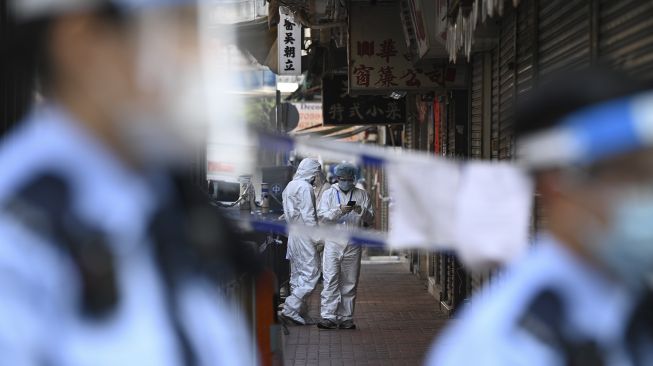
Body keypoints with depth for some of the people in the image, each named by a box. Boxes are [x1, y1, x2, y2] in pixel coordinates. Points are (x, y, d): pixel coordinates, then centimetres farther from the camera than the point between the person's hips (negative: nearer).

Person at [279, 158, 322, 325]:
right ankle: (290, 309, -16)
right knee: (311, 273, -9)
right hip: (304, 235, -10)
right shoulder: (305, 187, -12)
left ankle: (302, 315, 12)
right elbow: (308, 216, -17)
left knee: (298, 275, 10)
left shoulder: (290, 186, 16)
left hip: (292, 235, 10)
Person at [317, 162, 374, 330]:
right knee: (330, 280, -10)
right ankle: (328, 317, -12)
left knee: (350, 283, 4)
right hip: (333, 243, -2)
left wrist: (361, 211, -13)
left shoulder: (362, 195, 12)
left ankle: (346, 318, 9)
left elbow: (370, 218, 8)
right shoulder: (329, 194, 9)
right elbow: (322, 216, -2)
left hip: (353, 245, 2)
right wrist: (339, 211, -18)